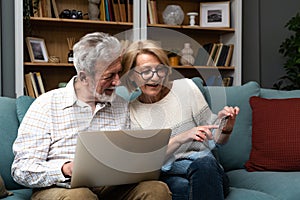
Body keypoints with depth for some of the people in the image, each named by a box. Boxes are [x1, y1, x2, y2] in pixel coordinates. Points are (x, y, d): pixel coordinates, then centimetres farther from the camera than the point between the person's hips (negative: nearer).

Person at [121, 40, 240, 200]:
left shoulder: (185, 88, 3)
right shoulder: (131, 110, 2)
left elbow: (214, 140, 8)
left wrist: (226, 129, -16)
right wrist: (180, 138, -22)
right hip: (167, 177, -2)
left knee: (204, 164, -35)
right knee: (181, 186, -38)